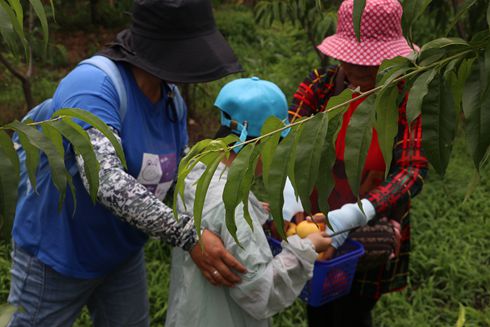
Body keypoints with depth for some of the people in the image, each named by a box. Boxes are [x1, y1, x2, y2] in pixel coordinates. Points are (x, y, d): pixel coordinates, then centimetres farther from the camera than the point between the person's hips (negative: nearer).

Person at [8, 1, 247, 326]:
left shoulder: (173, 100, -5)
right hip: (57, 253, -6)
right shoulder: (92, 84, -30)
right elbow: (107, 182, -42)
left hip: (124, 253, 7)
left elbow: (183, 174, 3)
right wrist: (189, 235, -44)